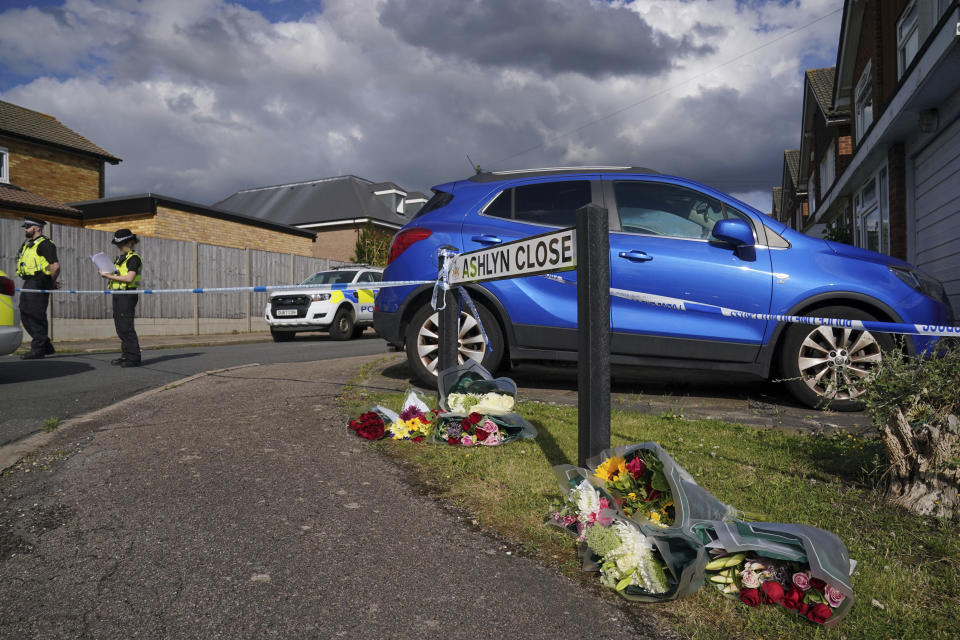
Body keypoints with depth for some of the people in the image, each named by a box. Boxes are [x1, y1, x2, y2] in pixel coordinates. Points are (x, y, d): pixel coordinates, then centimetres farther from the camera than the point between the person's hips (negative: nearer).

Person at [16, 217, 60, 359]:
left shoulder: (44, 244, -11)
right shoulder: (27, 245, 20)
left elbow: (55, 266, -22)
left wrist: (52, 283, -9)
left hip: (38, 283, -10)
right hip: (28, 284, 10)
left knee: (36, 316, -8)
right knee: (25, 316, 11)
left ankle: (38, 349, -2)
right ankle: (47, 346, 17)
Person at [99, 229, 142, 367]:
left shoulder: (134, 258, -8)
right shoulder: (120, 258, 20)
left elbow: (129, 278, -19)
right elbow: (118, 275, 21)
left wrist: (110, 276, -16)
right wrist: (107, 274, 4)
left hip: (128, 295, -9)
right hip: (118, 294, 9)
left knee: (126, 327, -11)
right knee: (120, 326, 10)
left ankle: (133, 357, -8)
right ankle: (125, 355, 16)